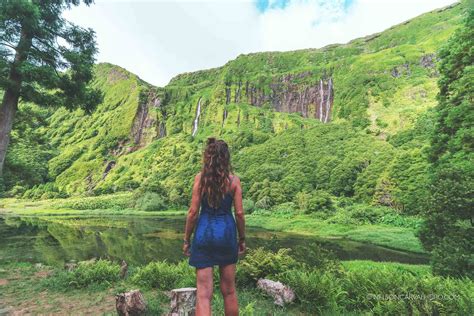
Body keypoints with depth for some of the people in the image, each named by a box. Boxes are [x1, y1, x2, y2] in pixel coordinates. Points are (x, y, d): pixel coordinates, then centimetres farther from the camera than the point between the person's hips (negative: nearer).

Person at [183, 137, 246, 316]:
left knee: (203, 294, 6)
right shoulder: (234, 180, -2)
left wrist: (186, 239, 5)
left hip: (204, 233, -1)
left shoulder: (200, 177, -4)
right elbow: (239, 213, -4)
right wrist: (242, 238, 9)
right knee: (229, 291, 19)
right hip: (226, 233, 1)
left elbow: (193, 212, -5)